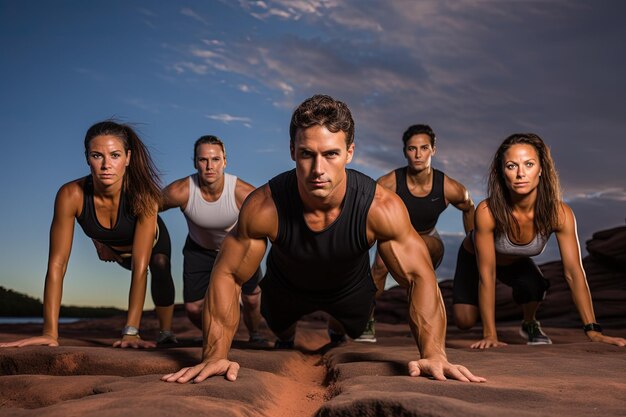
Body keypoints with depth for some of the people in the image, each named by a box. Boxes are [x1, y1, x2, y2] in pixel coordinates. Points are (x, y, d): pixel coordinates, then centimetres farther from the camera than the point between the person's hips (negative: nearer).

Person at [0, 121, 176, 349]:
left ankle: (166, 333, -5)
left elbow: (140, 267, -43)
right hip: (112, 248, 2)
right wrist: (50, 332, -40)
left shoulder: (143, 195, -43)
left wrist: (131, 331, -48)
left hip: (152, 241, -2)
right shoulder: (71, 195, -39)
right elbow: (57, 264, -37)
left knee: (160, 268, -24)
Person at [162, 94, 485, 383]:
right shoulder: (264, 207, -39)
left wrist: (433, 355, -46)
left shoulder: (381, 207, -39)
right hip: (286, 288, 0)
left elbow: (420, 277, -33)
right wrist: (215, 356, -38)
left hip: (350, 292, 1)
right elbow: (227, 276, -29)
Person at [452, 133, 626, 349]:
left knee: (534, 285, -31)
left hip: (516, 263, 2)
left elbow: (574, 273, -28)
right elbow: (487, 275, -34)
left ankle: (530, 324, 5)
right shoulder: (487, 211, -39)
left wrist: (592, 330, -31)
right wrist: (490, 335, -33)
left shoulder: (559, 213, -33)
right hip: (474, 258, -1)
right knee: (465, 321, -13)